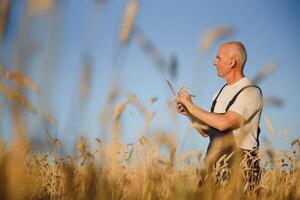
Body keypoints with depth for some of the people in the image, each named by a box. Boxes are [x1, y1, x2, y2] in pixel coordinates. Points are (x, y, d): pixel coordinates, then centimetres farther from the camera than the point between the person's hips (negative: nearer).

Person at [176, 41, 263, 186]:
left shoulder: (251, 92, -9)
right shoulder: (222, 91, 15)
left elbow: (223, 123, -22)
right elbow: (206, 131, 17)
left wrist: (191, 106, -13)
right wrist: (188, 113, 1)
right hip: (215, 165, 6)